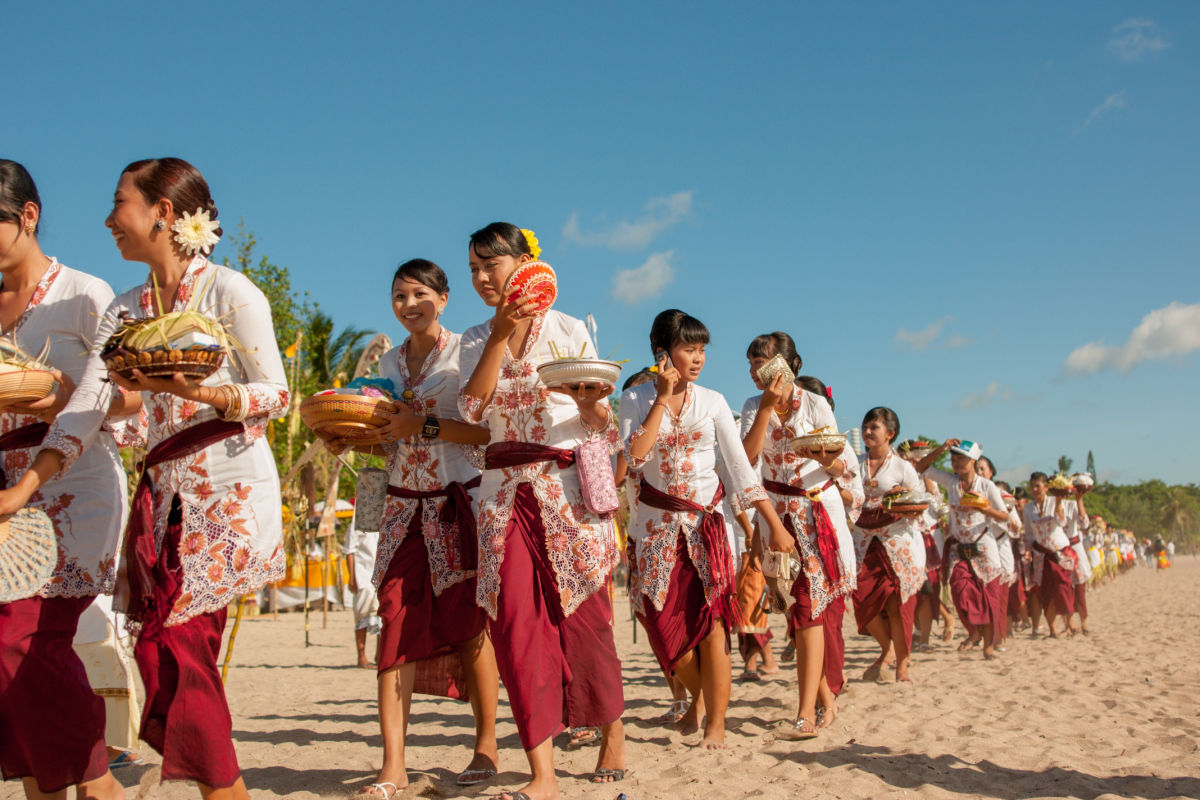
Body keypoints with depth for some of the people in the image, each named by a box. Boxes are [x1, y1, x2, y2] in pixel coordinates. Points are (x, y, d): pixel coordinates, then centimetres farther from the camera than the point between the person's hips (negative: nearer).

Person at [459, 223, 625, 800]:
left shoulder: (567, 329, 3)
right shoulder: (475, 340, 12)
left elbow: (599, 420, 3)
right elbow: (472, 408, -7)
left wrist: (589, 399, -20)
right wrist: (501, 333, -11)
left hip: (567, 484, -2)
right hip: (505, 490, 3)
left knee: (581, 613, 0)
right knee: (514, 619, -7)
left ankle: (613, 733, 24)